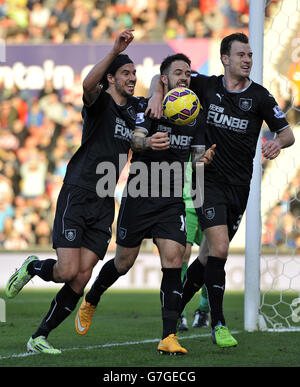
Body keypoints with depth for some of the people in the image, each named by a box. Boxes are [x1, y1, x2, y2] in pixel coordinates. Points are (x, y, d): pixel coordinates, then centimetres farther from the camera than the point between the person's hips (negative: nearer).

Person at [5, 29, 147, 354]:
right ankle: (32, 268, 19)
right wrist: (114, 52, -43)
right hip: (77, 195, -6)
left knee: (81, 278, -4)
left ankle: (40, 337, 6)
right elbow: (88, 85, -31)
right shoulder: (100, 101, -8)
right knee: (68, 271, -15)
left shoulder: (134, 107, 13)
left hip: (104, 203, 6)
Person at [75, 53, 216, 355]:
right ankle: (90, 301, 38)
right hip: (139, 195, -3)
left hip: (172, 199, 3)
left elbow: (195, 156, 12)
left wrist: (203, 158, -13)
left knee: (173, 260, -13)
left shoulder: (195, 115, 8)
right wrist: (148, 142, -44)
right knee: (123, 262, 6)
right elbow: (135, 139, -20)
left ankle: (168, 338, -14)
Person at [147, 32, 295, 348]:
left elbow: (288, 133, 0)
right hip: (209, 179, -2)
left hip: (239, 187, 2)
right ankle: (217, 324, -11)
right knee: (219, 249, -17)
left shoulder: (260, 97, 0)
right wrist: (158, 95, -13)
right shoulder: (207, 86, 0)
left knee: (210, 255, 9)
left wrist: (278, 142, -23)